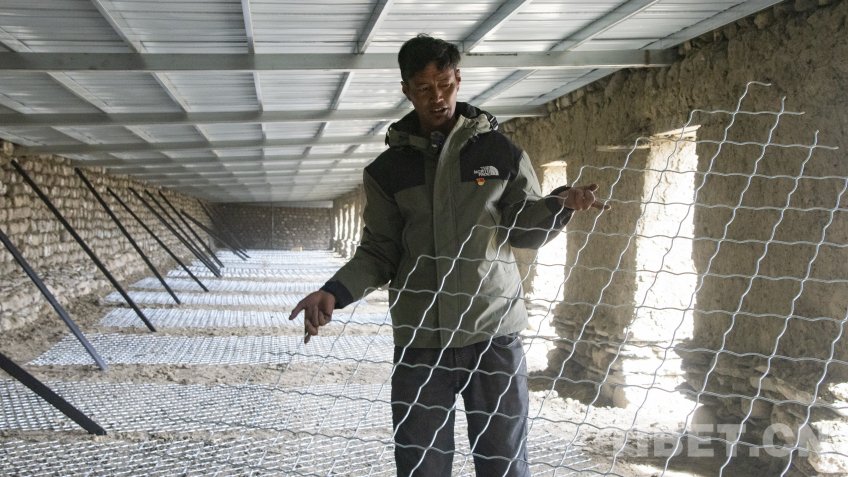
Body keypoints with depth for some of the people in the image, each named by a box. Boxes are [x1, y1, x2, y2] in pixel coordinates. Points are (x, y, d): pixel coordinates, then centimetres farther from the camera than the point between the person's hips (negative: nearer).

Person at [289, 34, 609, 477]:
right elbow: (378, 255, 8)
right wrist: (334, 292, -9)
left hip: (495, 333, 0)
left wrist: (560, 205, -11)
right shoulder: (387, 170, 7)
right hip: (419, 341, 1)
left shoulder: (502, 153, 6)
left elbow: (525, 230, 9)